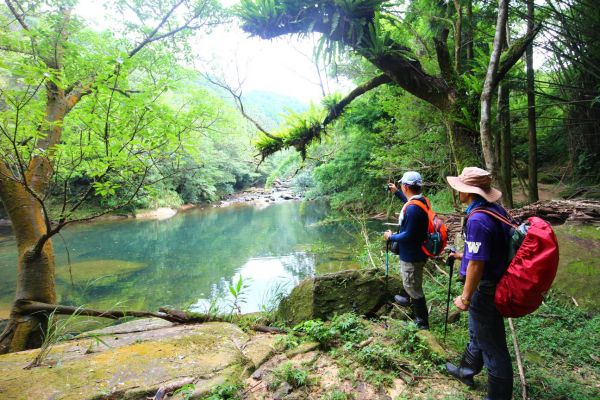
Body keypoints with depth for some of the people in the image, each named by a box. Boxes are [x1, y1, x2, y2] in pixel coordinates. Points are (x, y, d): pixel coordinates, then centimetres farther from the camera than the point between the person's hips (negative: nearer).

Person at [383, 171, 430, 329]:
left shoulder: (412, 208, -31)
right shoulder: (421, 200, -2)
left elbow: (408, 236, -29)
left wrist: (391, 237, -14)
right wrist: (396, 192, 24)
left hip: (412, 256, -10)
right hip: (416, 252, 10)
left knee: (414, 288, 6)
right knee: (408, 280, 33)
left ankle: (422, 323, 20)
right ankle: (406, 298, 57)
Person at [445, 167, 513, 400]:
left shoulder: (478, 220, -28)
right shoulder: (496, 210, 1)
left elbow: (476, 264, -27)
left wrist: (465, 298, -18)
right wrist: (463, 255, 21)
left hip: (485, 289, -10)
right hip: (498, 282, 10)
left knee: (492, 345, 8)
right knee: (477, 333, 27)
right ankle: (466, 371, 48)